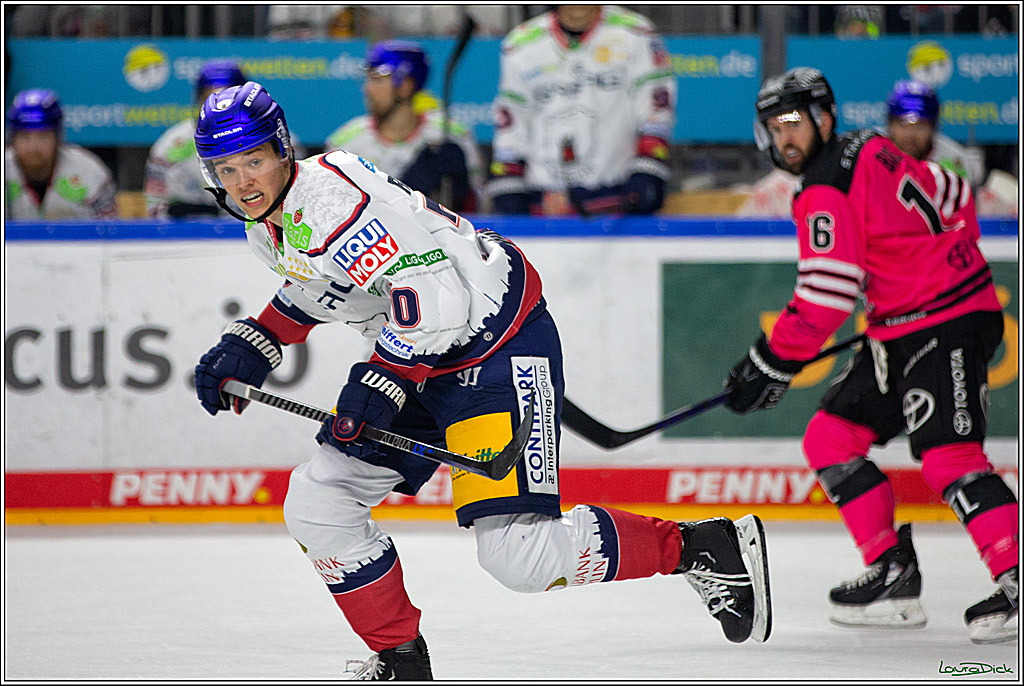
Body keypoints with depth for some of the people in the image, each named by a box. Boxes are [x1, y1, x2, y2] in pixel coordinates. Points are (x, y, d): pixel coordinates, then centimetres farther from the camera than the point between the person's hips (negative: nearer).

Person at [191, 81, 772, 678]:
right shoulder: (269, 225, 5)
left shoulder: (333, 195, -25)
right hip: (423, 361, 10)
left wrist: (379, 384, -28)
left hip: (498, 341, -10)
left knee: (517, 553, -18)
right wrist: (250, 347, 17)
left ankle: (708, 549, -4)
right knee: (316, 505, 3)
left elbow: (435, 294, -29)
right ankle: (400, 657, 17)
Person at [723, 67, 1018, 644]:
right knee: (831, 438, 8)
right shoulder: (868, 151, 12)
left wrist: (772, 364, -15)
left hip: (949, 326, -11)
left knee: (947, 455, -23)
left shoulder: (828, 191, -16)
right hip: (902, 331, 11)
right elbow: (956, 199, 20)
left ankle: (1016, 582, -29)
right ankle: (893, 575, 8)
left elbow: (826, 294, -21)